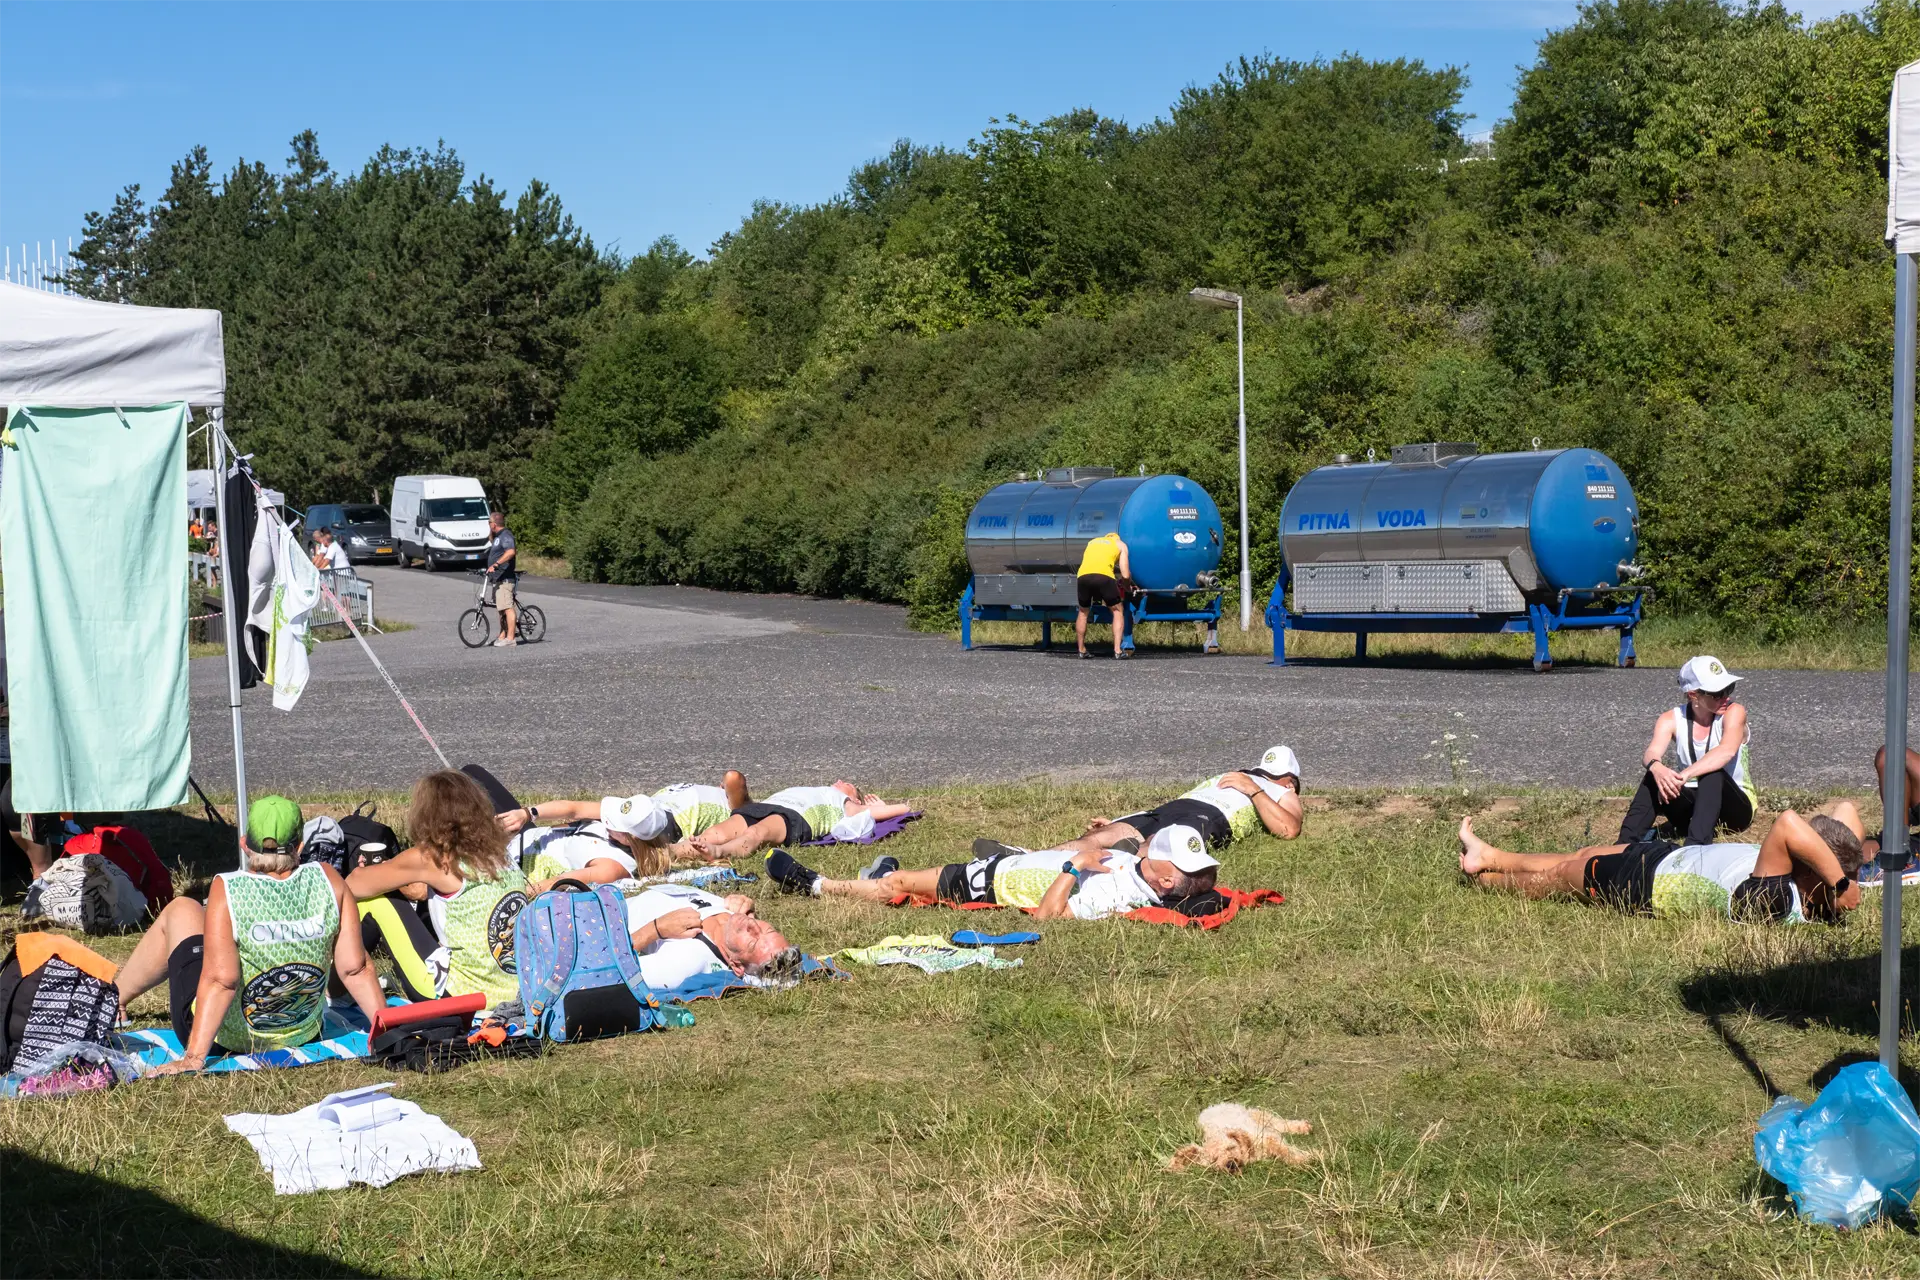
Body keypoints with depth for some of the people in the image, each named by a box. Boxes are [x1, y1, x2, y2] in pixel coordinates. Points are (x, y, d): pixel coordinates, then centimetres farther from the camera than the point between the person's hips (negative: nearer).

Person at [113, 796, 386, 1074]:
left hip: (225, 1039, -4)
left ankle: (114, 997, 42)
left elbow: (220, 980, -30)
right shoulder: (327, 880, -15)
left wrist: (194, 1058, -29)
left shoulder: (227, 890, -24)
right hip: (303, 1036, 4)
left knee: (181, 911, 20)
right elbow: (355, 967, -14)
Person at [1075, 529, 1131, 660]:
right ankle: (1117, 650, 4)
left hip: (1083, 575, 3)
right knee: (1117, 611, 15)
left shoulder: (1092, 541, 36)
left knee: (1083, 611, 25)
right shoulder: (1120, 545, 25)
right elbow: (1125, 575, 16)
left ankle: (1082, 650, 25)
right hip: (1104, 575, -3)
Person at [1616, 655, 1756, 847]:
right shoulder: (1671, 720, -5)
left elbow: (1727, 751, -34)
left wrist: (1685, 775, -48)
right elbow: (1651, 753, -24)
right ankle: (1626, 844, -35)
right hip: (1694, 805, 3)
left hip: (1736, 808, -2)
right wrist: (1657, 768, -49)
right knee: (1653, 778, -24)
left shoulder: (1734, 712, -13)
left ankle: (1697, 845, -49)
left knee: (1713, 774, -34)